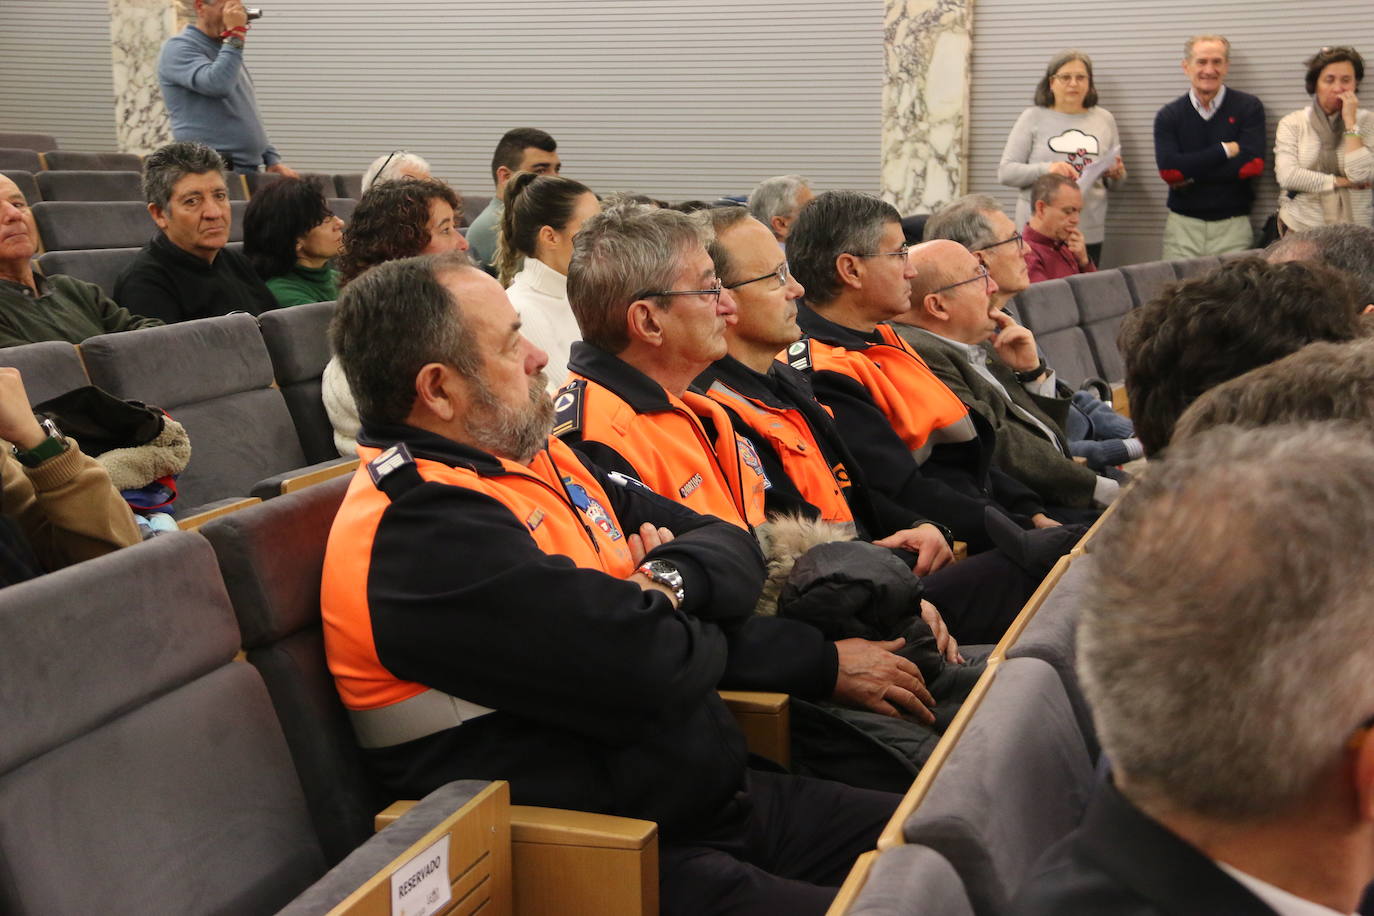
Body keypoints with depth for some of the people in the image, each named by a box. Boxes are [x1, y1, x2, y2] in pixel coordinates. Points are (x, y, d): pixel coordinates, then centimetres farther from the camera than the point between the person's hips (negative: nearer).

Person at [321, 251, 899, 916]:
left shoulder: (540, 459, 12)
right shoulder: (420, 530, -19)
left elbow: (731, 546, 15)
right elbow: (647, 668, -26)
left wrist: (673, 577, -8)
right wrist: (694, 632, -2)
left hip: (721, 796, 10)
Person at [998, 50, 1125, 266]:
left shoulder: (1104, 119, 11)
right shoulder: (1033, 118, 2)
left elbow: (1114, 183, 19)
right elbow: (1005, 172, -3)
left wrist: (1117, 175, -5)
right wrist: (1045, 169, -19)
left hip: (1090, 232, 3)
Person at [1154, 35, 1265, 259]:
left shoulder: (1248, 107, 3)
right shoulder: (1168, 116, 5)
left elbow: (1253, 164, -9)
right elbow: (1168, 171, -9)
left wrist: (1191, 174, -9)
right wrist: (1225, 150, -8)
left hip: (1233, 225, -1)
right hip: (1182, 225, 1)